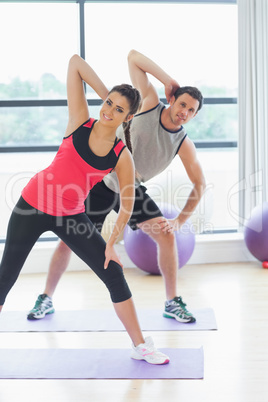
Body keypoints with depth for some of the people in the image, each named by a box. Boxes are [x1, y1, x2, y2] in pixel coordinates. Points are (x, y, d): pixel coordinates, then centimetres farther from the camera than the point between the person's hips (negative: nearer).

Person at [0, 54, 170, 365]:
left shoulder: (122, 157, -8)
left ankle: (140, 346, 12)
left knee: (114, 274, -2)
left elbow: (127, 205, -1)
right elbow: (75, 62, -8)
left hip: (71, 217, 1)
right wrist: (104, 93, -7)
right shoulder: (80, 122, -8)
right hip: (31, 207, -1)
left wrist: (111, 244, -4)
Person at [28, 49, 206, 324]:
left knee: (166, 235, -12)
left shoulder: (184, 145, -10)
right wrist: (168, 81, -21)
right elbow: (133, 56, -14)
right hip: (101, 182, -2)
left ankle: (172, 302, 3)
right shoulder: (149, 104, -14)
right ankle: (46, 299, 16)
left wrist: (180, 221, -17)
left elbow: (199, 184, -7)